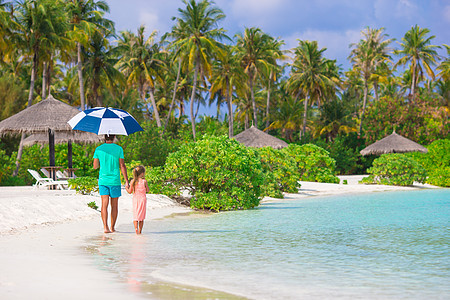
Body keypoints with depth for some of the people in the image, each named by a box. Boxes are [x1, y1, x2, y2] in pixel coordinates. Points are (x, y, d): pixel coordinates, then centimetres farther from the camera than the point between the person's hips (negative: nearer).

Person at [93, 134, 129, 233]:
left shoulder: (98, 149, 1)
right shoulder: (118, 149, -3)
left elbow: (95, 166, 7)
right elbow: (122, 166, -6)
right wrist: (126, 181, -4)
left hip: (103, 180, 1)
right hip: (115, 181, -1)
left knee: (104, 205, -3)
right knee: (114, 205, 11)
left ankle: (105, 227, -17)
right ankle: (112, 227, 17)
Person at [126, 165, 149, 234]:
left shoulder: (132, 181, -3)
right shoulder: (144, 181, -9)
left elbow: (130, 191, 1)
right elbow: (147, 190, 1)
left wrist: (126, 187, 20)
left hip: (135, 199, 1)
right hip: (142, 199, -1)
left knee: (135, 214, 7)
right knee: (141, 216, 7)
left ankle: (136, 228, -10)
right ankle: (140, 230, 8)